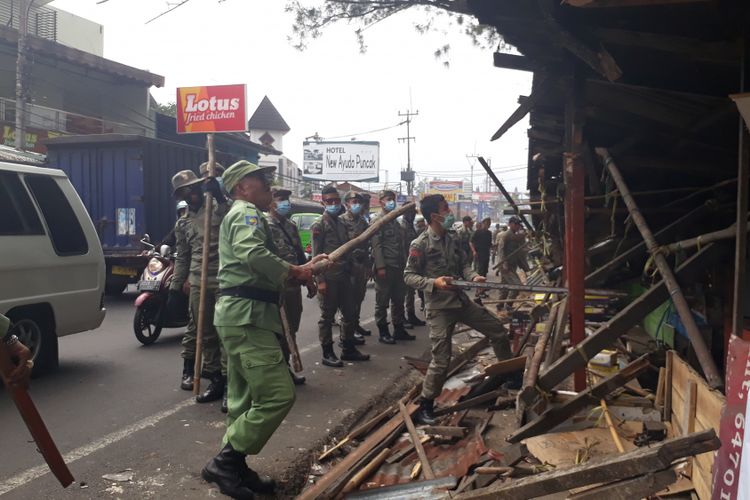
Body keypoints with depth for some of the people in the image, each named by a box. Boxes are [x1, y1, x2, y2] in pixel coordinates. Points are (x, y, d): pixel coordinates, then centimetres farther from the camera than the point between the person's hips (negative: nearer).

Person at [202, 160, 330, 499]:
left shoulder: (243, 215, 26)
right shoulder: (246, 213, -7)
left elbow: (258, 261, 23)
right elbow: (253, 254, -27)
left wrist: (303, 267, 16)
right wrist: (293, 272, -16)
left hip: (242, 315, 11)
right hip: (246, 315, -11)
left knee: (246, 399, 14)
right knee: (278, 395, -14)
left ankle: (234, 468, 22)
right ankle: (224, 462, -8)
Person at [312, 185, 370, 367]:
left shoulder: (341, 224, 16)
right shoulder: (319, 225, -6)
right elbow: (316, 254, -12)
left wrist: (349, 271, 14)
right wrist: (320, 280, -17)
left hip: (344, 276, 8)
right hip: (328, 278, -7)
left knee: (350, 312, 12)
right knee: (327, 316, 1)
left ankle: (348, 349, 24)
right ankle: (328, 353, 10)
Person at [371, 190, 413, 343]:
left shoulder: (395, 221, 19)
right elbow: (377, 245, -13)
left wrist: (404, 263, 13)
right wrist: (380, 266, -20)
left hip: (398, 266, 8)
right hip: (385, 267, -8)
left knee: (398, 300, 12)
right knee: (382, 301, 1)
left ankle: (399, 329, 21)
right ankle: (383, 332, 7)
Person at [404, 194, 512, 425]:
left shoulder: (453, 239, 6)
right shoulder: (420, 244, -13)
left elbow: (464, 264, 12)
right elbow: (409, 276, -11)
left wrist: (473, 276, -9)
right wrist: (433, 282, -24)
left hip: (462, 301, 7)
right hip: (439, 307, -7)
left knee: (499, 332, 13)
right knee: (441, 360, -7)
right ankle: (424, 406, 11)